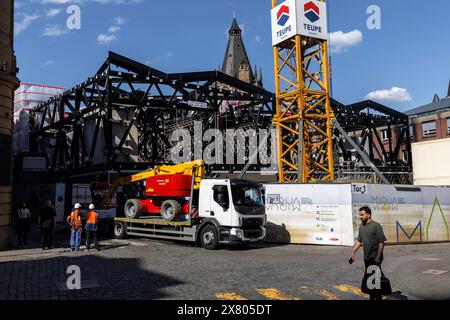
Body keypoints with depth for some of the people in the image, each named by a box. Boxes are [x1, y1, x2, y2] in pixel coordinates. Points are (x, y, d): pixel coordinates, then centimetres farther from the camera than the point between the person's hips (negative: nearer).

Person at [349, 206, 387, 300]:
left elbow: (381, 242, -14)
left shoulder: (376, 225, -13)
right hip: (367, 257, 7)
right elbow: (359, 241, 15)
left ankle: (378, 297, 8)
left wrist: (378, 257, -19)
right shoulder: (361, 226, 8)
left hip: (375, 258, -7)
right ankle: (372, 297, 26)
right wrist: (353, 253, 9)